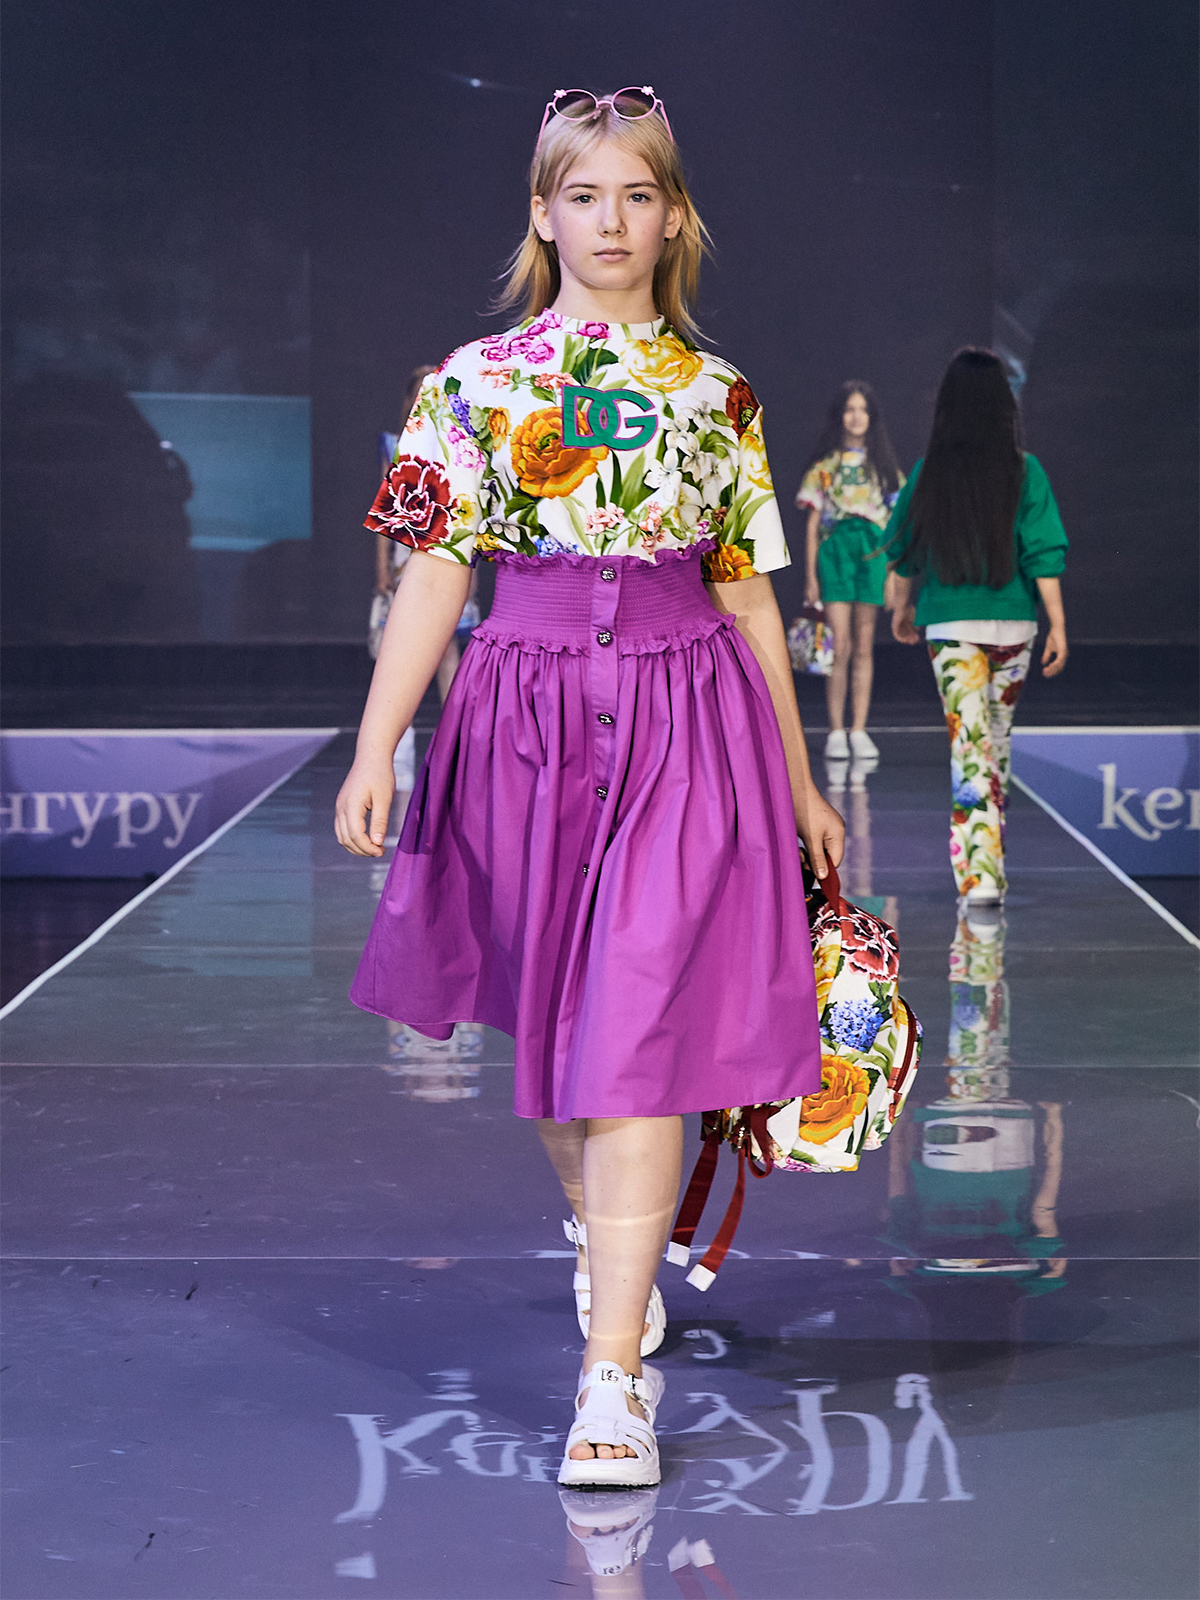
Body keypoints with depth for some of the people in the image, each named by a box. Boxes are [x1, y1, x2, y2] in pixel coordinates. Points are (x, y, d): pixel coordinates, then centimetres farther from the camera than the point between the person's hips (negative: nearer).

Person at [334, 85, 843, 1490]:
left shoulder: (717, 395, 7)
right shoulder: (477, 382, 4)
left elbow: (749, 596, 12)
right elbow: (433, 574, -1)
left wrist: (798, 781, 14)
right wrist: (375, 747, -10)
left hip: (686, 718, -1)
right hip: (528, 709, 1)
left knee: (639, 1029, -9)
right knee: (555, 1018, 13)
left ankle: (614, 1369, -8)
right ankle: (600, 1227, 41)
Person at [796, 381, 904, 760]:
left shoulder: (883, 464, 11)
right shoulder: (824, 465, 5)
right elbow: (812, 524, 4)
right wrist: (811, 576, -1)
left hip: (874, 552, 2)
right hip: (835, 549, -2)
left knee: (864, 647, 3)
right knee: (840, 647, -8)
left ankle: (859, 730, 6)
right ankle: (836, 732, -1)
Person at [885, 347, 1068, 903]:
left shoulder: (929, 472, -2)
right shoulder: (1025, 471, -5)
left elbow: (905, 549, 9)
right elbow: (1044, 554, -8)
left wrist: (902, 605, 25)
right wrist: (1058, 626, -3)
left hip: (950, 623, -1)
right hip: (1013, 623, 1)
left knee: (970, 745, -3)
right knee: (997, 737, 19)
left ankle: (980, 873, -13)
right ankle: (989, 857, 30)